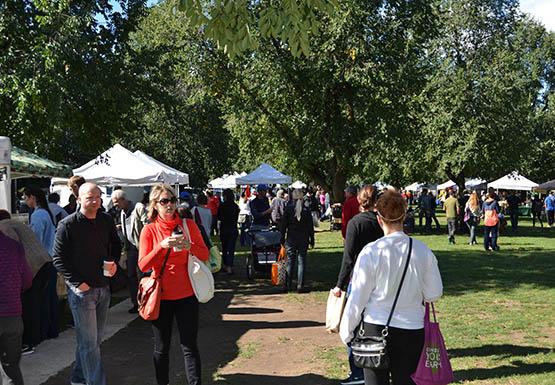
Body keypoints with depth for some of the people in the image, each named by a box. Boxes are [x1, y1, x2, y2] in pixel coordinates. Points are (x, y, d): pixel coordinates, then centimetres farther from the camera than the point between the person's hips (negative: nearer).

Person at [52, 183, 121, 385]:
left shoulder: (106, 220, 4)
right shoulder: (68, 225, -11)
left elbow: (116, 244, 19)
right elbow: (59, 258, -9)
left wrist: (113, 262, 0)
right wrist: (77, 282, -14)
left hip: (103, 288, 6)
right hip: (81, 290, -6)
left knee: (95, 338, 17)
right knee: (89, 342, -4)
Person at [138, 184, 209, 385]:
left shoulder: (188, 225, 0)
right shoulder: (149, 230, -2)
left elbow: (205, 255, 0)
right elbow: (143, 265, -9)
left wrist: (189, 246, -20)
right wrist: (161, 246, -24)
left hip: (186, 295, 0)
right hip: (161, 296, 0)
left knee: (189, 346, 3)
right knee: (161, 348, 11)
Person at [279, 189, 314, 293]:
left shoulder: (289, 207, -4)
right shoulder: (306, 208, -2)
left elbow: (284, 224, -1)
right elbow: (310, 225, 1)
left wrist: (282, 238, 7)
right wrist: (312, 239, 7)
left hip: (291, 238, 0)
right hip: (303, 238, 0)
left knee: (290, 262, 6)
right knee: (302, 261, 4)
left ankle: (288, 285, 8)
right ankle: (300, 285, 2)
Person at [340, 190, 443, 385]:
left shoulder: (371, 252, -12)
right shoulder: (423, 251, -5)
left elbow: (358, 296, -6)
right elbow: (434, 294, 3)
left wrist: (346, 331, 5)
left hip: (376, 327, -2)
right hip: (412, 328, 2)